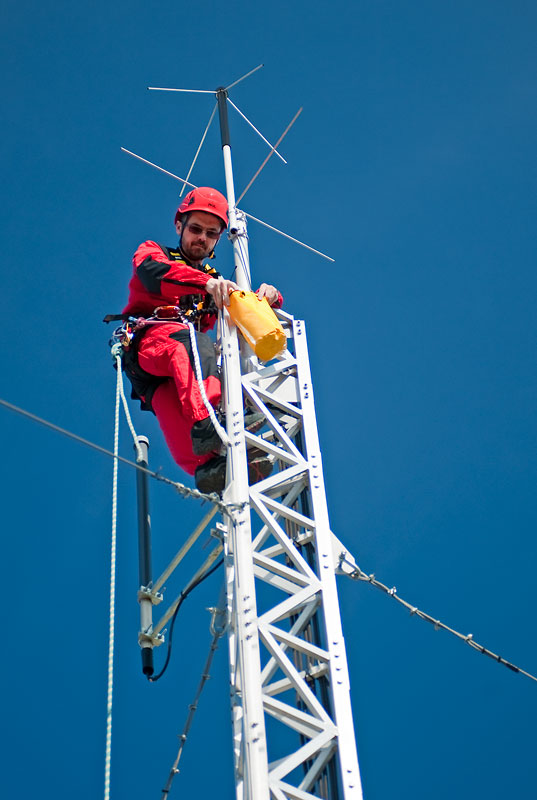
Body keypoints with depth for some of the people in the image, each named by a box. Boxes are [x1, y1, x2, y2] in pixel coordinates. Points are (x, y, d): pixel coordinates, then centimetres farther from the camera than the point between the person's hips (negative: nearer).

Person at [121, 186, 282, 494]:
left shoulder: (216, 282, 33)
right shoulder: (152, 251, 20)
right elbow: (152, 273, -7)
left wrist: (268, 296, -7)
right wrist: (206, 283, -26)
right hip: (145, 343, -4)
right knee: (189, 340, -36)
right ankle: (207, 421, -61)